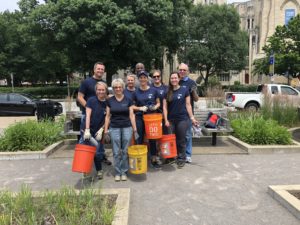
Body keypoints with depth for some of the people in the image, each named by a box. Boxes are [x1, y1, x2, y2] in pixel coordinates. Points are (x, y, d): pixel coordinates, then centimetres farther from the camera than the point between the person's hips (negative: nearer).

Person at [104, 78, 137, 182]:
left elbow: (131, 115, 1)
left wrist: (135, 129, -4)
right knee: (116, 152, 4)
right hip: (114, 128, 0)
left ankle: (124, 172, 20)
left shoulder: (128, 100, 2)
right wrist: (106, 129, 1)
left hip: (127, 127, 0)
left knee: (125, 151, 5)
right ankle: (117, 173, 19)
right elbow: (108, 116, 6)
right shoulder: (110, 100, 4)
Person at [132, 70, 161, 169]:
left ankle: (154, 159, 21)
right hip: (139, 117, 0)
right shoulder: (136, 92, 2)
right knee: (140, 139, 7)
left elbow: (158, 103, 10)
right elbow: (132, 106, 6)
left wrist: (155, 107, -12)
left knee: (152, 138, 6)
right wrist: (140, 108, -12)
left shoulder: (153, 90, 1)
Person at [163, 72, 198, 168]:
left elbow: (188, 105, 1)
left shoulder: (184, 90, 0)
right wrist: (166, 120, -3)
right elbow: (165, 107, 4)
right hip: (171, 120, 2)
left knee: (181, 140, 5)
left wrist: (192, 118, -2)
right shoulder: (167, 92, 5)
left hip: (182, 119, -2)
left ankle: (181, 159, 20)